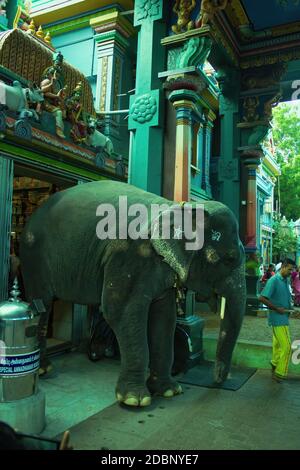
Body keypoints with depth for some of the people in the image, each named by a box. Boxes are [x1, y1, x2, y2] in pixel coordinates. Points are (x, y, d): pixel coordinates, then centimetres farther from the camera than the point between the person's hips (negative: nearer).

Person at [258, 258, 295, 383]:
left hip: (283, 317, 8)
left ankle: (275, 364, 35)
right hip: (278, 318, -8)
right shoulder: (274, 280, -17)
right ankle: (280, 373, 3)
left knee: (278, 344, 20)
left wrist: (289, 307, 7)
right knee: (286, 346, -7)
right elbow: (262, 298, -22)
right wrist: (277, 309, -19)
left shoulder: (286, 281, 10)